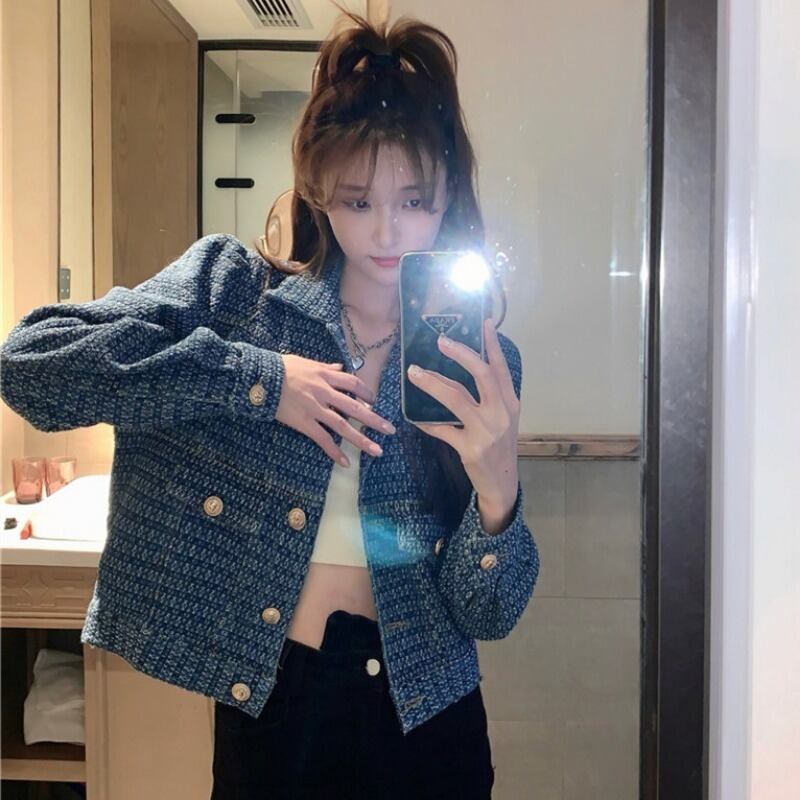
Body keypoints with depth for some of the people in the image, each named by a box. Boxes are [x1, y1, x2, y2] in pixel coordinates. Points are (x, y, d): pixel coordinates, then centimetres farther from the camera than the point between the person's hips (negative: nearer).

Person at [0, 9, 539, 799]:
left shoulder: (480, 362, -4)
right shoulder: (231, 286, -5)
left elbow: (487, 615, -5)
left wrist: (496, 485, -26)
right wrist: (256, 378, -21)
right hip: (264, 715, -1)